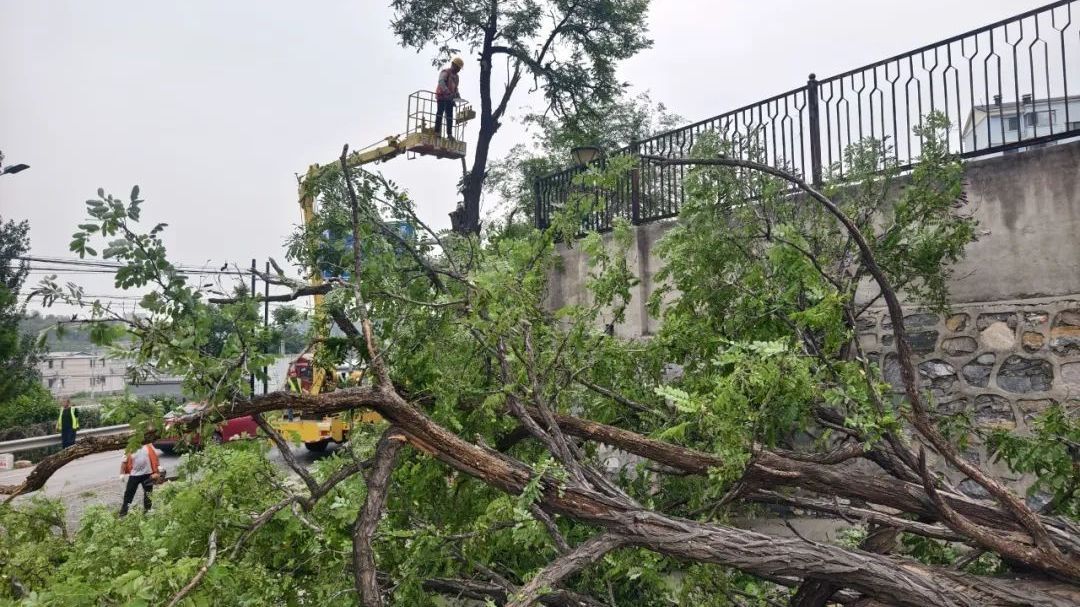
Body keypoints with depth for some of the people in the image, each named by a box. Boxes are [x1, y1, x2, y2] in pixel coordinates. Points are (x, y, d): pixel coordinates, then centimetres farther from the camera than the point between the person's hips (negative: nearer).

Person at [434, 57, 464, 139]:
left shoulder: (456, 76, 21)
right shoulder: (445, 72, -4)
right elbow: (441, 82, -22)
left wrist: (458, 95, 6)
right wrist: (448, 92, -35)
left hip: (450, 99, 7)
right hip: (442, 96, -7)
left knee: (450, 116, 2)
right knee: (440, 112, -12)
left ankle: (449, 134, 2)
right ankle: (437, 132, -15)